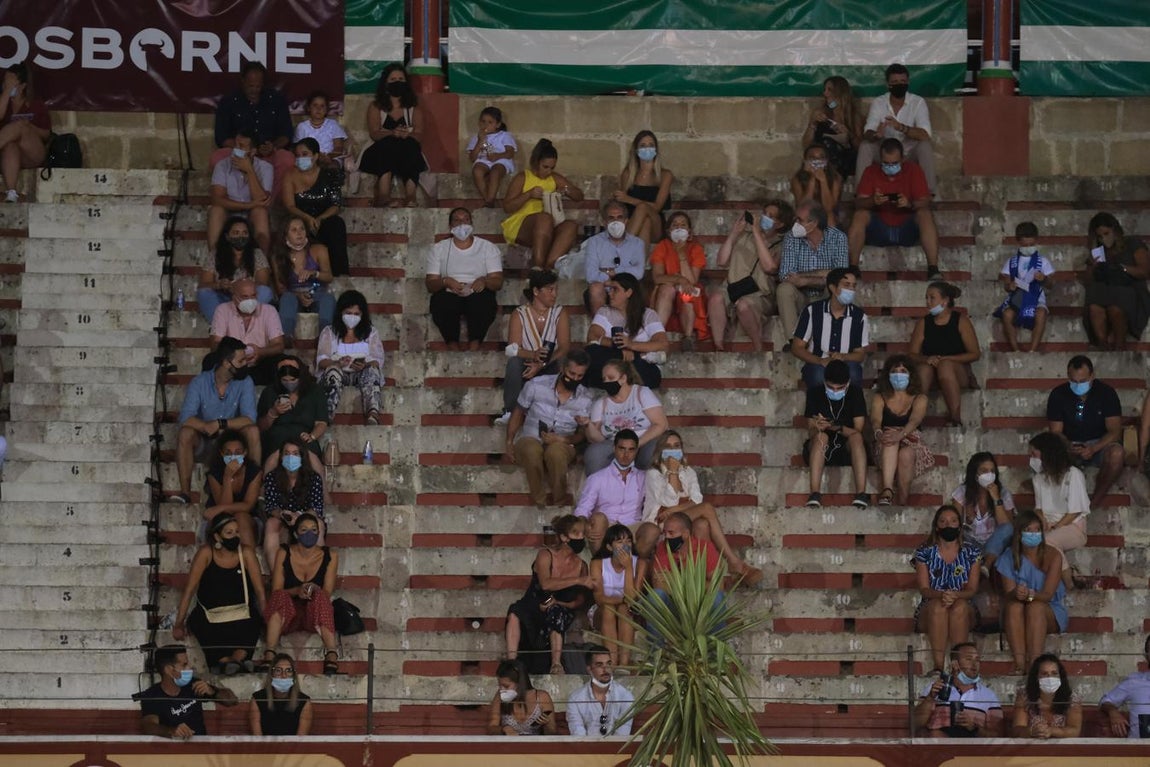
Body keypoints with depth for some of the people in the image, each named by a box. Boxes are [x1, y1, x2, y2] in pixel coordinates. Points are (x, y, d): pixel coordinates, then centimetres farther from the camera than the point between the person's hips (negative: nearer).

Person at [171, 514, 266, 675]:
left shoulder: (246, 553, -5)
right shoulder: (206, 553, -8)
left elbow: (260, 590, -5)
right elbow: (189, 589, -8)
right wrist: (179, 623, -10)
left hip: (241, 613, 1)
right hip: (210, 613, -1)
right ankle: (238, 661, -40)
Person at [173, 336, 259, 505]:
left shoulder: (245, 383, -8)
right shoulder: (200, 382, -11)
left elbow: (249, 419, -19)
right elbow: (186, 418, -22)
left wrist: (221, 424, -31)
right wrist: (209, 428, -36)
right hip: (204, 440, -1)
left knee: (252, 431, -29)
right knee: (185, 433, -32)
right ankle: (185, 492, -29)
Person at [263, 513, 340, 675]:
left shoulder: (330, 556, 2)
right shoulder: (284, 554, 1)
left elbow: (327, 593, -4)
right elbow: (276, 590, -5)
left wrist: (314, 590, -28)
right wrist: (297, 591, -26)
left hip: (315, 619, 0)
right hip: (289, 616, 0)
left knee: (320, 596, -34)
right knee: (279, 596, -33)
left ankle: (331, 655, -49)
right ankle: (270, 654, -46)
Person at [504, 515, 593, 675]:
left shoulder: (581, 566, 6)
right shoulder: (546, 556, -4)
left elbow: (581, 601, 1)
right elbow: (545, 584, -23)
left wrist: (558, 604, -18)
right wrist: (578, 581, -27)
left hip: (561, 610, 2)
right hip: (532, 608, -2)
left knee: (556, 612, -35)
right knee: (515, 612, -34)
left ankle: (556, 664, -44)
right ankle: (511, 661, -43)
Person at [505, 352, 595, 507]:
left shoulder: (585, 399, 1)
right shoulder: (537, 385, -3)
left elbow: (582, 434, 8)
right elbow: (518, 413, 10)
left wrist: (561, 439, -12)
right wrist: (509, 442, 1)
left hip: (562, 445, 0)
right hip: (529, 441, 0)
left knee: (555, 452, -39)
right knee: (533, 450, -40)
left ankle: (559, 501, -23)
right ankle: (539, 500, -27)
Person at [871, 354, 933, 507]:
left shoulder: (919, 399, 12)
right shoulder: (880, 398, 17)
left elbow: (915, 421, -9)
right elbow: (875, 420, -4)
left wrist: (901, 434, -32)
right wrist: (878, 433, -30)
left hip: (911, 444, 0)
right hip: (884, 449, 0)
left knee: (906, 453, -36)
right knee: (889, 438, -36)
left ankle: (903, 504, -35)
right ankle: (887, 490, -53)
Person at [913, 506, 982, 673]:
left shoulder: (971, 552, 7)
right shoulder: (925, 552, 5)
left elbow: (972, 589, -1)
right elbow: (923, 589, -4)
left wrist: (956, 595, -24)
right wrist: (940, 595, -27)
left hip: (964, 611, 0)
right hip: (929, 613, 0)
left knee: (960, 606, -36)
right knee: (938, 606, -37)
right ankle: (938, 666, -44)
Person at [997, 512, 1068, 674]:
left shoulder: (1052, 555, -8)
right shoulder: (1009, 558, -1)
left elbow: (1048, 594, -17)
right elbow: (1007, 595, -8)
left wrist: (1030, 595, -40)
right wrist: (1015, 594, -34)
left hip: (1050, 614, -2)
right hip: (1017, 617, 2)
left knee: (1036, 607, -35)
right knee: (1014, 606, -32)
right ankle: (1019, 664, -45)